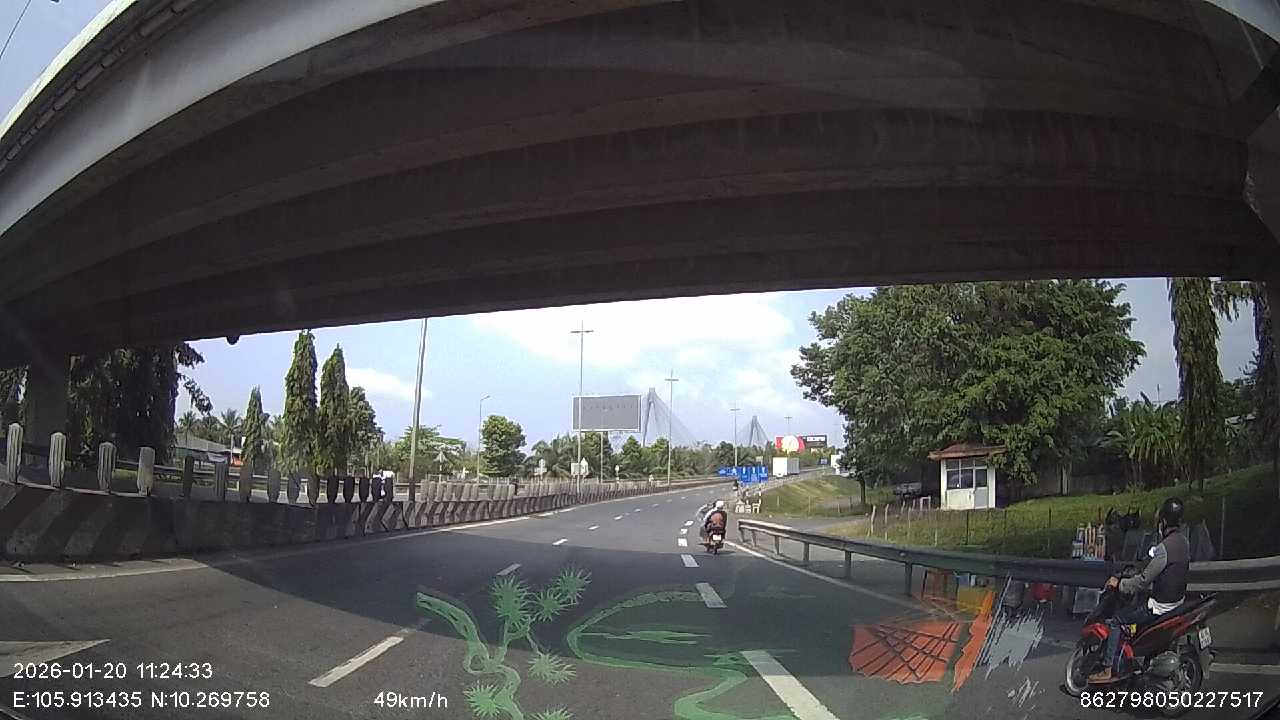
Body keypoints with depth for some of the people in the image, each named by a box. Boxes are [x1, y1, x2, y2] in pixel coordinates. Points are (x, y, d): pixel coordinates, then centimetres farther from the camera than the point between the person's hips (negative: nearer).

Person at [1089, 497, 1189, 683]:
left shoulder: (1165, 548, -27)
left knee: (1115, 620, -4)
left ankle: (1109, 670, -3)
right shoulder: (1183, 541, 3)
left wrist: (1120, 584, -11)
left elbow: (1145, 579, -24)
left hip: (1160, 607, -10)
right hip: (1178, 599, 10)